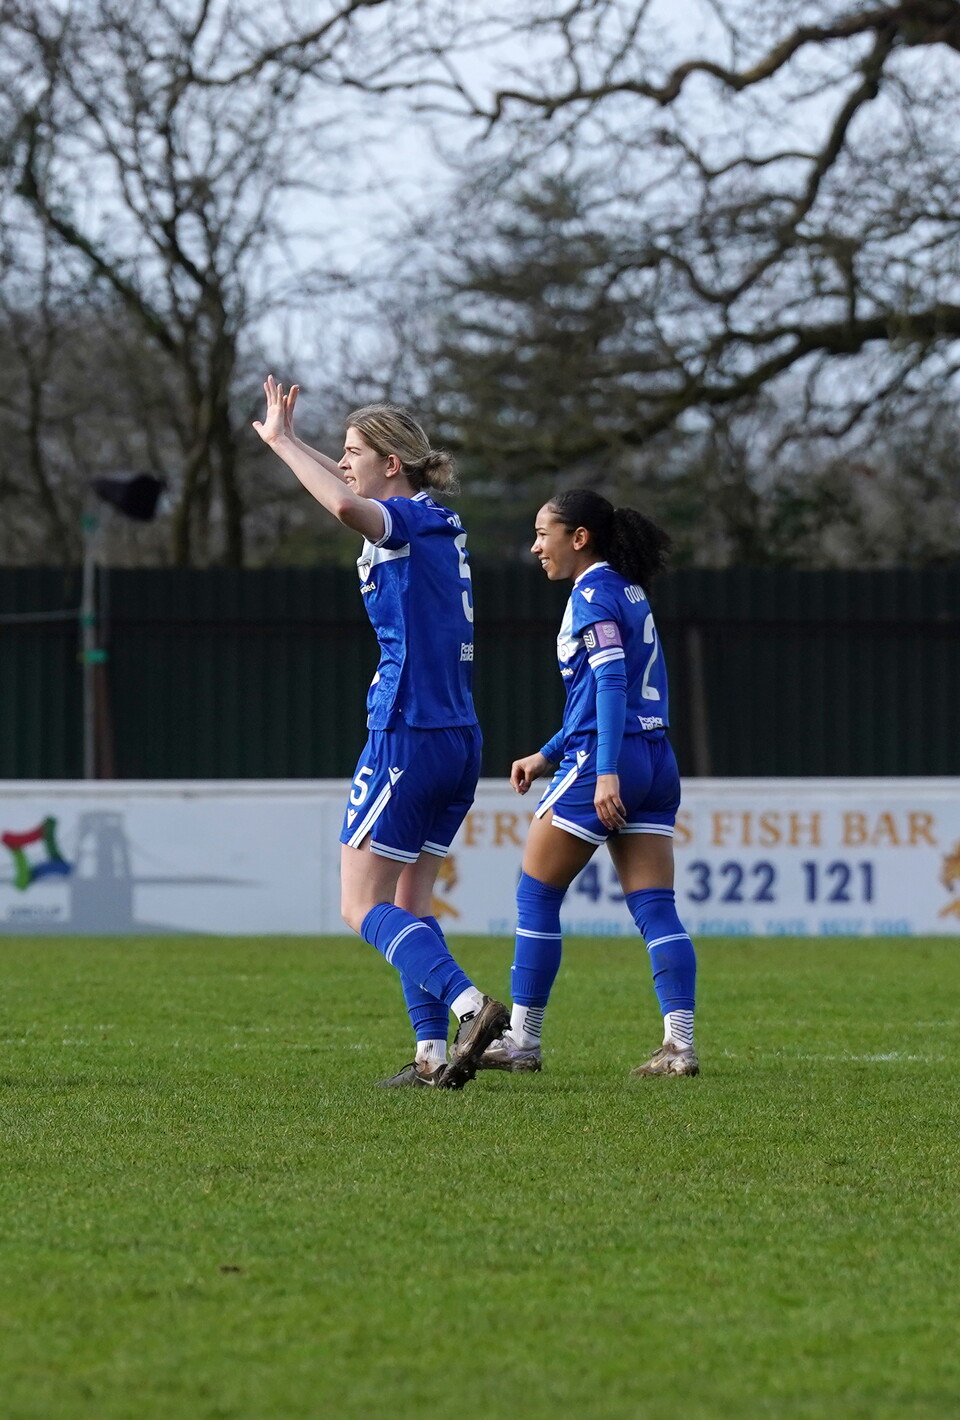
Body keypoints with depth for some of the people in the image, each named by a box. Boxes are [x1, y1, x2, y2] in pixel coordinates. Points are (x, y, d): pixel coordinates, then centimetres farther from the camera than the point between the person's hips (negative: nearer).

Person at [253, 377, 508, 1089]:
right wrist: (289, 442, 35)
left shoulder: (406, 521, -11)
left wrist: (282, 440, -23)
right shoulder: (441, 523, 14)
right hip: (459, 737, 9)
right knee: (410, 905, 13)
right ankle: (434, 1054, 6)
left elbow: (345, 505, -35)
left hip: (408, 736, -9)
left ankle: (471, 1004, -21)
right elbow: (355, 496, 36)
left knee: (363, 906, -5)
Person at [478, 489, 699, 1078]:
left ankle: (523, 1041, 7)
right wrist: (547, 755, 28)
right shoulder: (629, 591, 19)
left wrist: (605, 774, -26)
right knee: (657, 910, 2)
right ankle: (680, 1045, -8)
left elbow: (611, 682, -19)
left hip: (604, 763, -9)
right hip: (656, 761, 9)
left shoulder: (593, 594, -8)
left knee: (537, 895, 3)